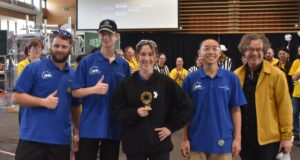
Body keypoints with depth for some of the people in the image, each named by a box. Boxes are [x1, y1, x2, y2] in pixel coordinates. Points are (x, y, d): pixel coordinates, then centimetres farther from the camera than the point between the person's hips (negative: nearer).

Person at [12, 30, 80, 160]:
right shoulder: (33, 68, -3)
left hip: (61, 140, 4)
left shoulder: (73, 75, 10)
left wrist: (77, 131, 11)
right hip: (32, 137, -4)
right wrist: (43, 102, -16)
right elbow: (16, 97, -6)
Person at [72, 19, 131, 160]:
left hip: (114, 126, 3)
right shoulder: (86, 62, -3)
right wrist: (94, 89, -21)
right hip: (90, 126, -2)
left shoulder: (124, 65, 5)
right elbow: (75, 92, -4)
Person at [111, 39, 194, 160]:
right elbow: (116, 110, 2)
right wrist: (135, 113, -15)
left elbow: (186, 106, 1)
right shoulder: (127, 84, 0)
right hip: (134, 144, 1)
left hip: (159, 144, 0)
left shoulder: (166, 82, -2)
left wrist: (171, 127, -4)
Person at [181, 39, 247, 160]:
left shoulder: (231, 78, -1)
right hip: (197, 141, 0)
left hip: (223, 141, 0)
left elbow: (235, 110, 3)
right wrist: (185, 139, 1)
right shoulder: (190, 79, -1)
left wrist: (237, 138, -1)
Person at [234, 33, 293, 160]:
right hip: (244, 137, 4)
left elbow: (284, 107, -7)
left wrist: (286, 136, -8)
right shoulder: (236, 75, 4)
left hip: (268, 138, -4)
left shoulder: (276, 75, -7)